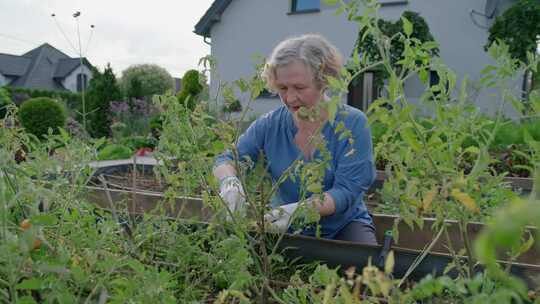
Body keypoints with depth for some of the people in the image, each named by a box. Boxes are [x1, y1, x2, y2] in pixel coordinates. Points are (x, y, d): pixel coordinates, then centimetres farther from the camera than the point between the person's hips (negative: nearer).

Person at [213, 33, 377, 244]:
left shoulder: (353, 123, -12)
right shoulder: (269, 125, -5)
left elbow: (347, 190, -19)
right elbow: (225, 160, -2)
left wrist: (300, 210, -37)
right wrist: (230, 182, -27)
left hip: (343, 225, -1)